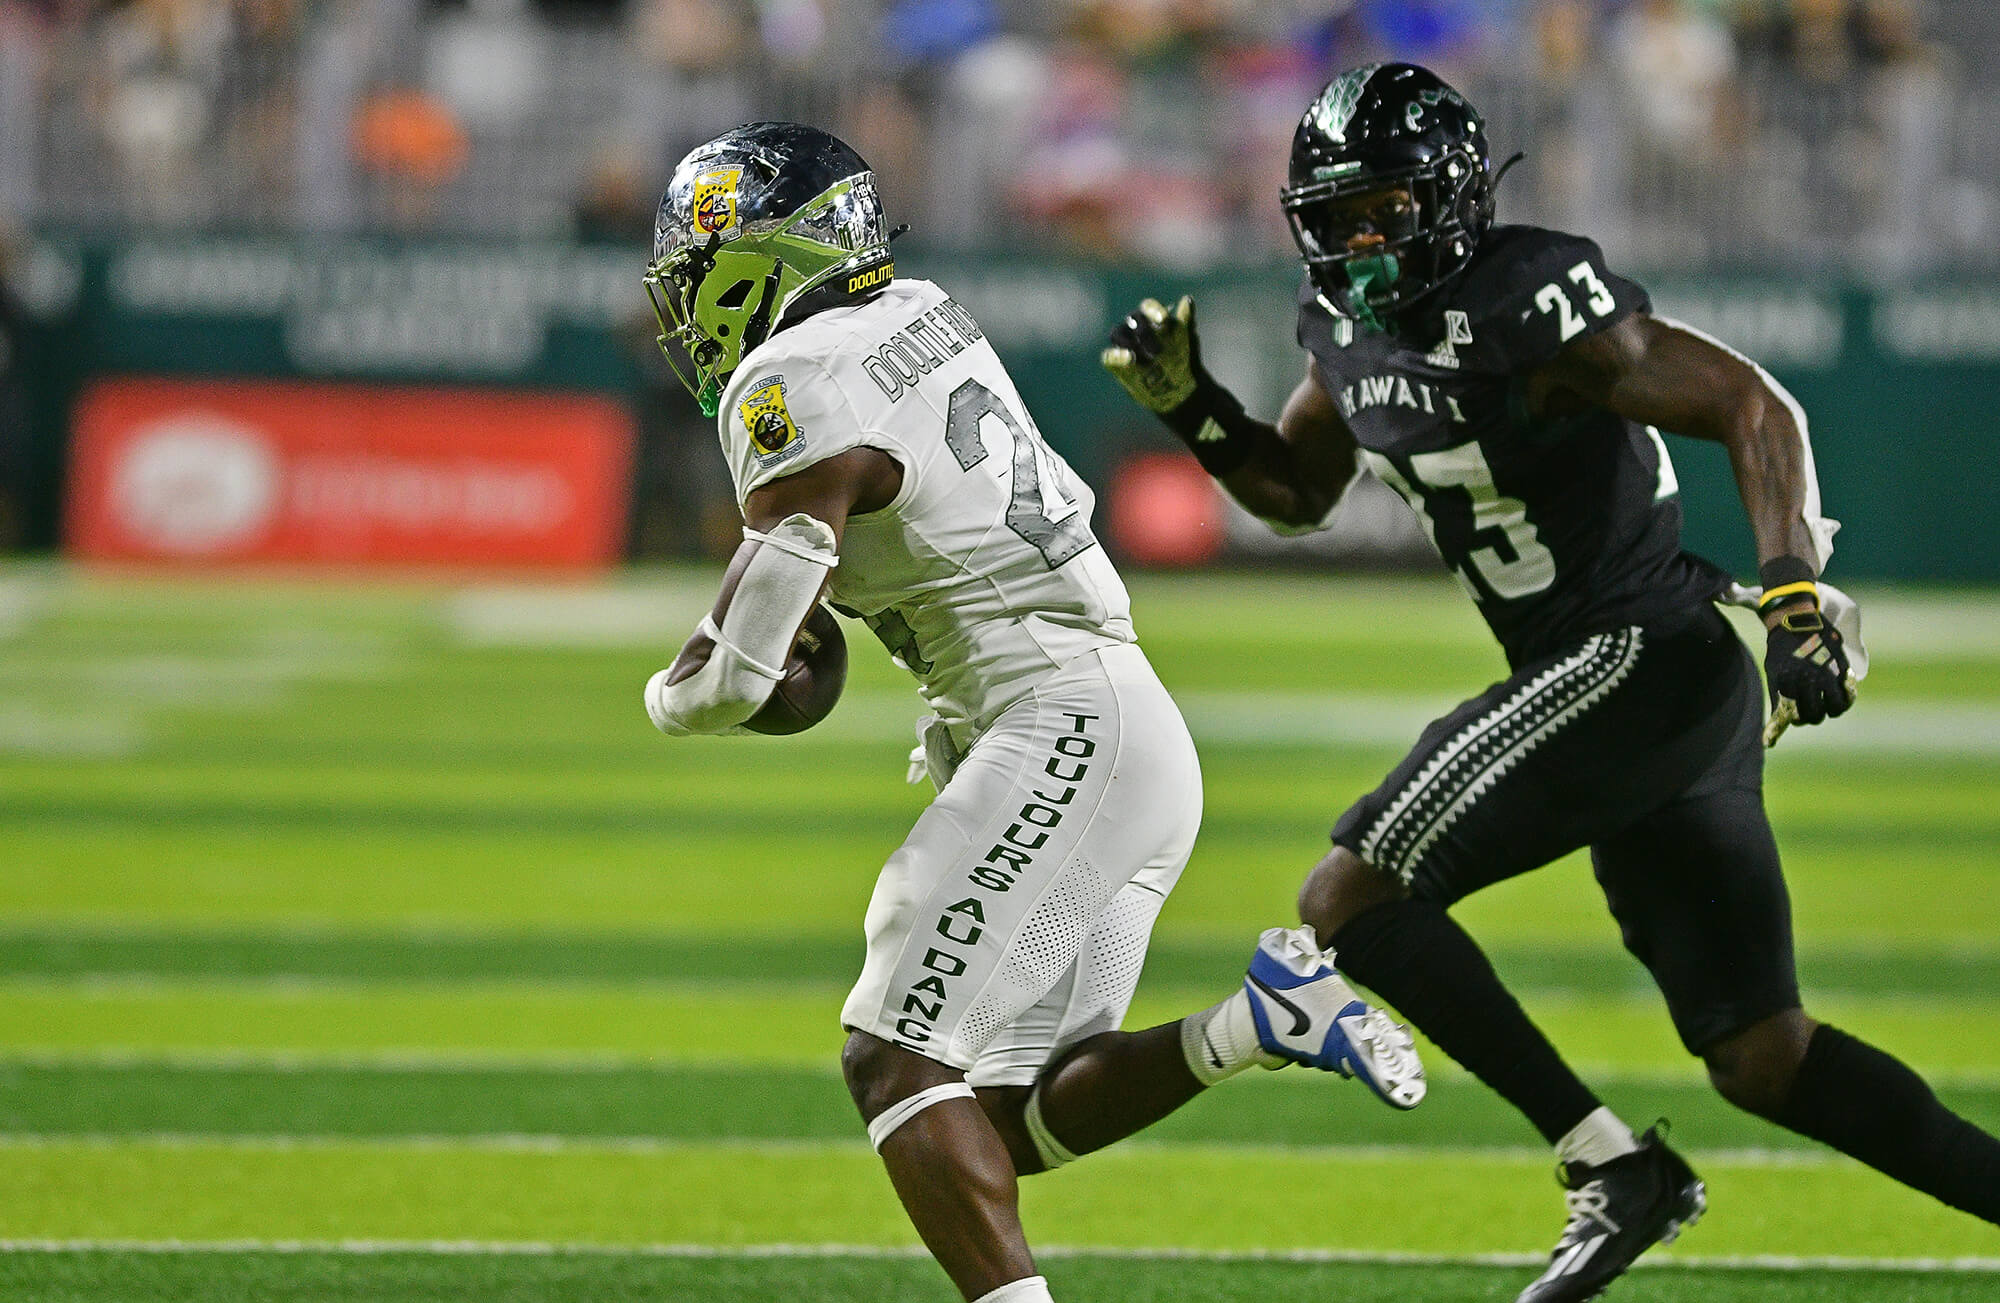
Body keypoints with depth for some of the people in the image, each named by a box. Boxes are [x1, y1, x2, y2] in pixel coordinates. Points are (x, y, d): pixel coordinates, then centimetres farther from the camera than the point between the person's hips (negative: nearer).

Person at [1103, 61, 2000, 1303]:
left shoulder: (1530, 306, -17)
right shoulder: (1352, 326, 10)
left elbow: (1756, 408, -18)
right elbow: (1296, 491, 27)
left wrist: (1797, 596, -29)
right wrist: (1189, 405, 10)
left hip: (1639, 664, -10)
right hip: (1660, 693, 10)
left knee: (1351, 897, -12)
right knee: (1763, 1060, 10)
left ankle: (1615, 1167, -12)